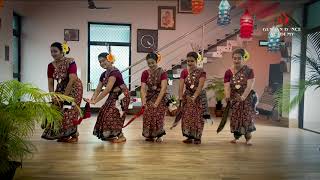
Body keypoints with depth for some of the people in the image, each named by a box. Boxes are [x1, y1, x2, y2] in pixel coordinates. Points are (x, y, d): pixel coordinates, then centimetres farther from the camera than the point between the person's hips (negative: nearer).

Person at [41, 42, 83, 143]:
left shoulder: (70, 62, -20)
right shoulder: (51, 66, -3)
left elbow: (72, 80, -24)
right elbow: (50, 83, -2)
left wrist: (64, 96, -23)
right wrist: (53, 97, -14)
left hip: (73, 88, -6)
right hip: (61, 88, 6)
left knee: (69, 111, -10)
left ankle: (74, 135, 5)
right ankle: (63, 135, 15)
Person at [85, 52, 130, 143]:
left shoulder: (114, 72, -22)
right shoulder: (104, 74, 7)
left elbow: (108, 89, -30)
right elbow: (98, 89, 4)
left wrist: (95, 101, -31)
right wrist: (92, 99, -12)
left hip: (121, 95, -9)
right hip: (113, 96, 9)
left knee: (112, 114, -13)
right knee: (105, 113, 5)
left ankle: (121, 136, 0)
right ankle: (111, 135, 18)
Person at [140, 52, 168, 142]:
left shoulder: (162, 73, -9)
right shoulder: (145, 73, 2)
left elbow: (163, 88, -17)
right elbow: (143, 89, -5)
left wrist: (156, 103, -23)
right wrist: (144, 102, -19)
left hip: (160, 97, -3)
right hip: (149, 98, 3)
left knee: (158, 116, -11)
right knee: (148, 117, -4)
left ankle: (159, 136, 10)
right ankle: (149, 135, 16)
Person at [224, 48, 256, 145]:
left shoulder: (249, 71, -7)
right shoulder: (228, 72, -1)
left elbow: (250, 85, -16)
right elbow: (227, 86, -11)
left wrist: (243, 97, -28)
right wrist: (227, 96, -30)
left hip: (247, 98, -2)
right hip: (234, 98, 2)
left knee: (247, 118, -6)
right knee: (235, 118, 5)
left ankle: (248, 138, 7)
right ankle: (236, 137, 20)